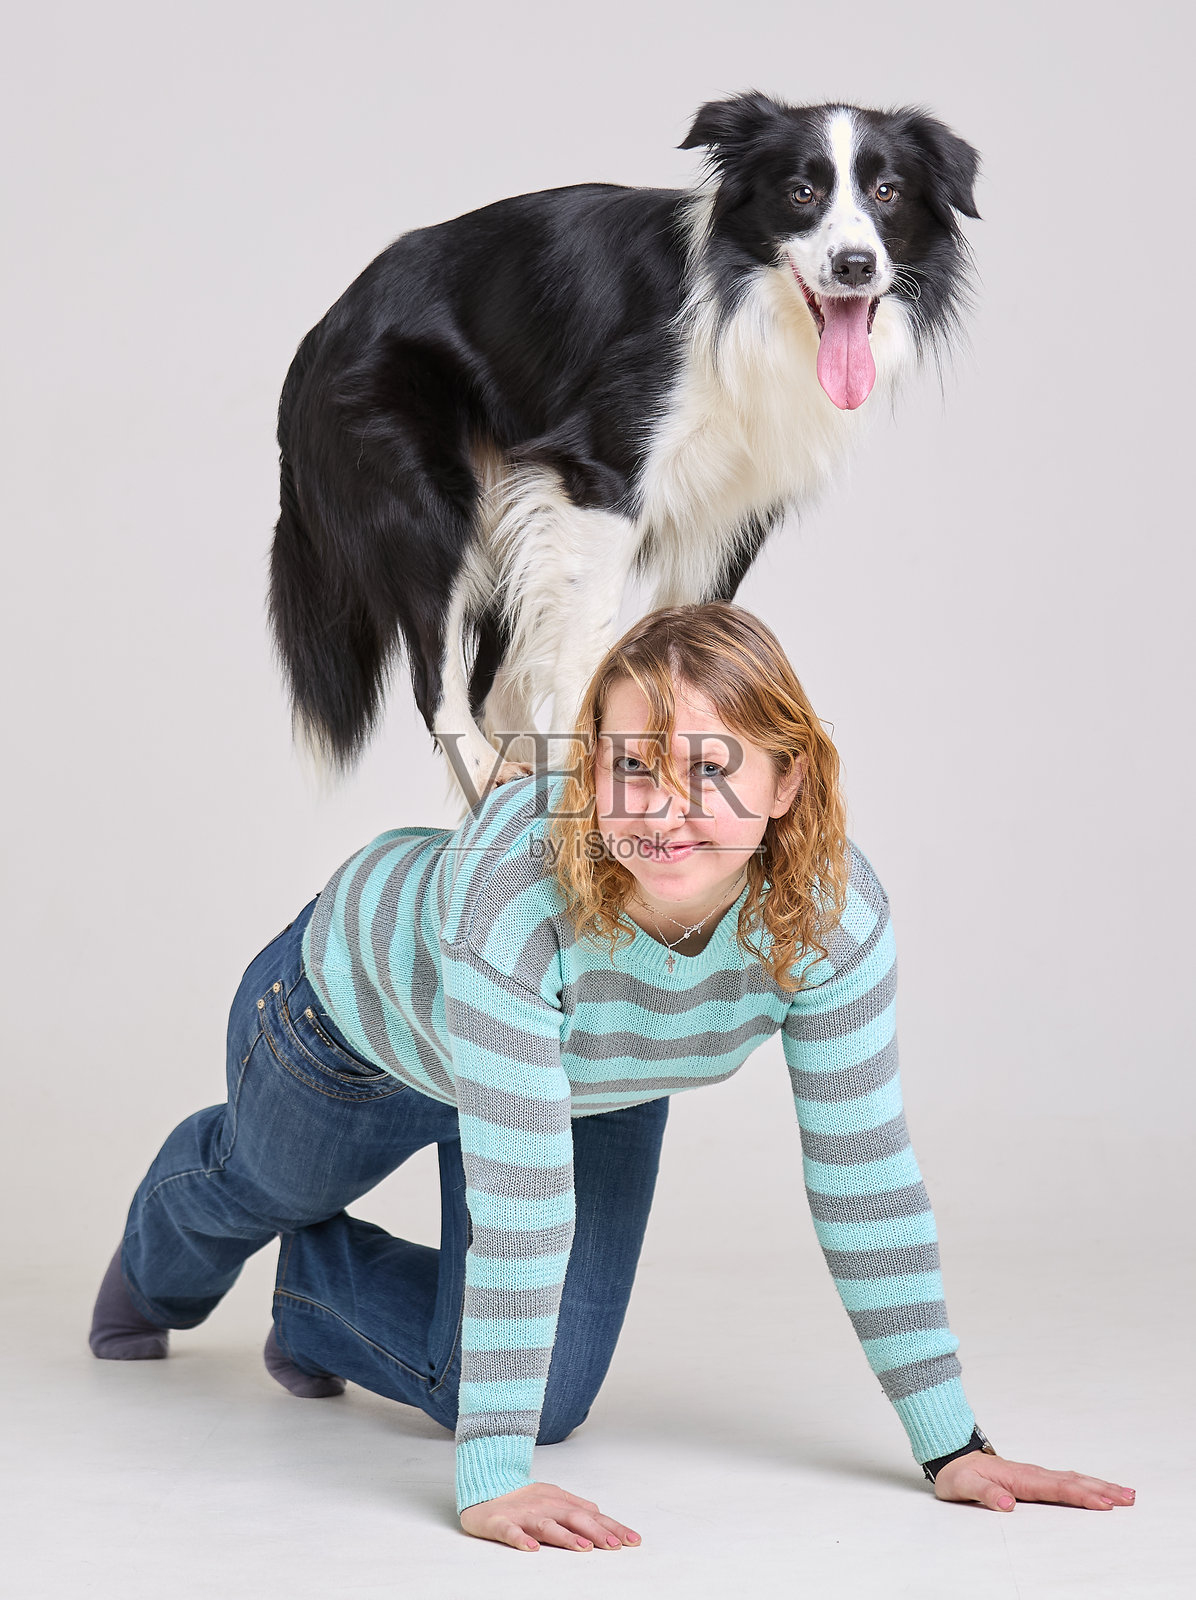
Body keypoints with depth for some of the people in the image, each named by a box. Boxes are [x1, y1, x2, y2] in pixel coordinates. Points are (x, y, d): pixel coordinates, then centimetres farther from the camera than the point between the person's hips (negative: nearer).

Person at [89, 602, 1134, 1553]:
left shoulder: (834, 908, -36)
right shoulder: (515, 880, -48)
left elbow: (865, 1175, -27)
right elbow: (519, 1197, -47)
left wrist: (954, 1446, -27)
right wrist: (489, 1478, -48)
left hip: (595, 1074, 3)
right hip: (362, 1011, -3)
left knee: (548, 1400, 3)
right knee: (267, 1186, 28)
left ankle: (318, 1302, 34)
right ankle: (162, 1269, 68)